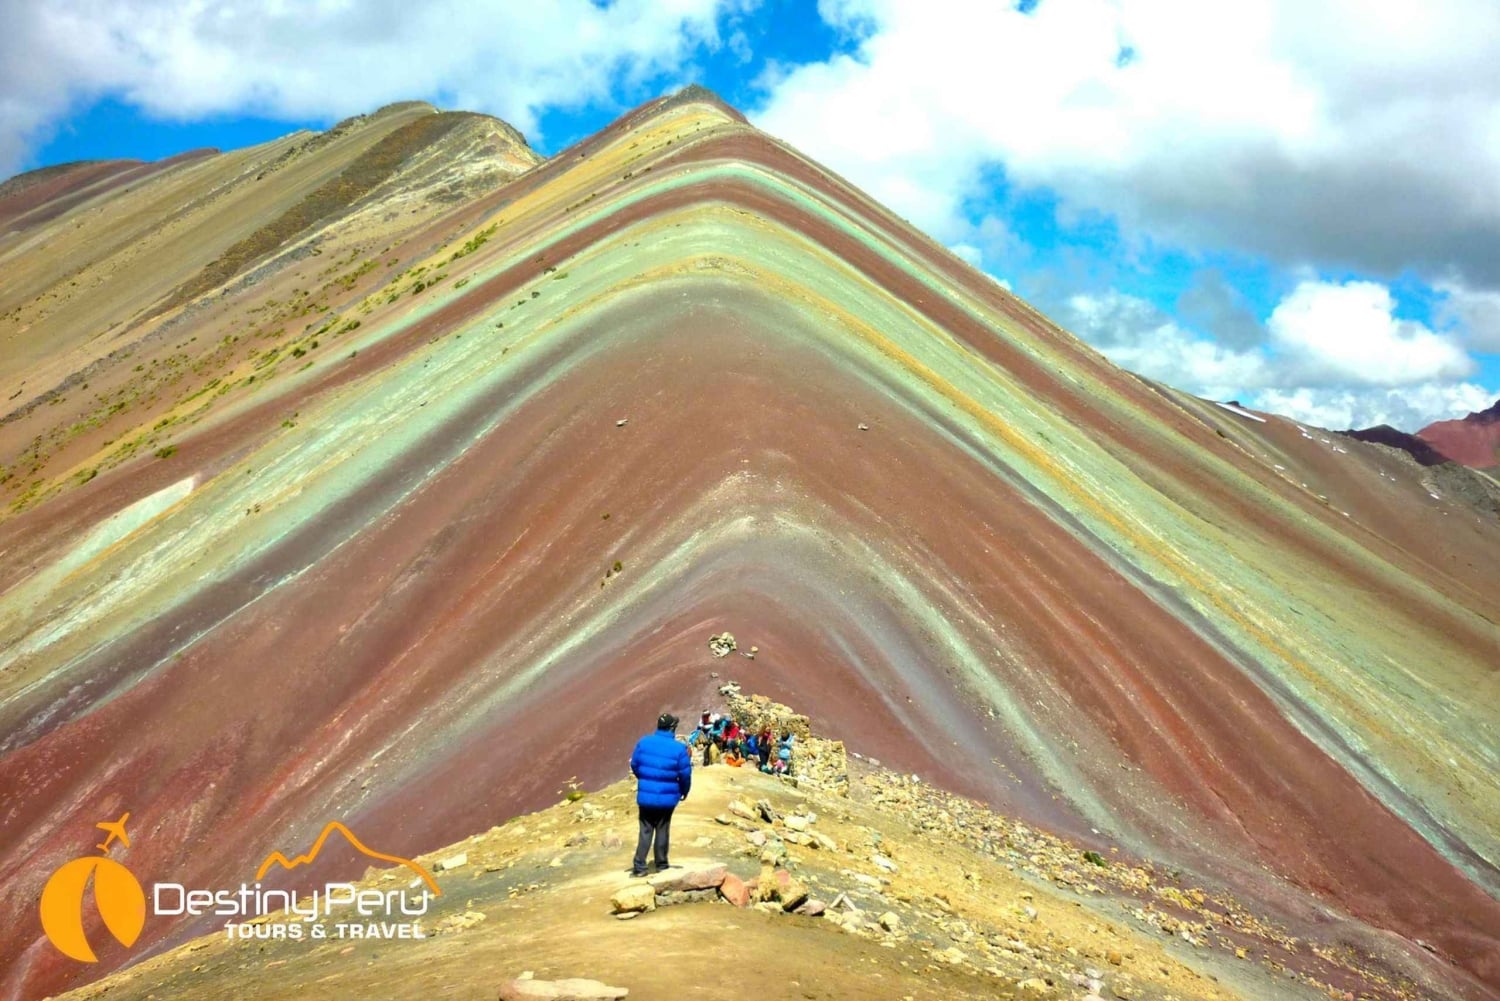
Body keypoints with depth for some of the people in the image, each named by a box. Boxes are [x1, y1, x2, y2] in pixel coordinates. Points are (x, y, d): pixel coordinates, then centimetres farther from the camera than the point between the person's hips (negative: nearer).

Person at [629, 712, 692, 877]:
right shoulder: (678, 748, -12)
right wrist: (684, 791, 12)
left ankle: (639, 866, 4)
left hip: (645, 795, 2)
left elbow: (634, 765, 4)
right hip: (667, 796, -2)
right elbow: (685, 774, -8)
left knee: (645, 830, 10)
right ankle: (661, 864, 22)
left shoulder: (643, 742, -5)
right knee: (662, 830, 13)